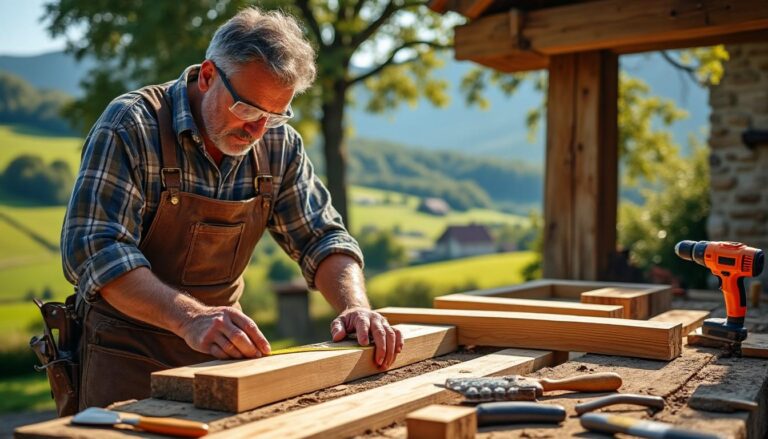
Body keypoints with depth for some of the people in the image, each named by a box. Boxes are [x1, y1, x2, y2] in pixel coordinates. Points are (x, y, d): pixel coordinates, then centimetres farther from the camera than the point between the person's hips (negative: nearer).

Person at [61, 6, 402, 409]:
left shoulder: (279, 144, -2)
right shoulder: (132, 126, -17)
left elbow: (321, 237, 2)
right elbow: (93, 249, -25)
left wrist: (355, 306, -18)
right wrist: (190, 318, -38)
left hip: (222, 349, 4)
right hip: (127, 352, -4)